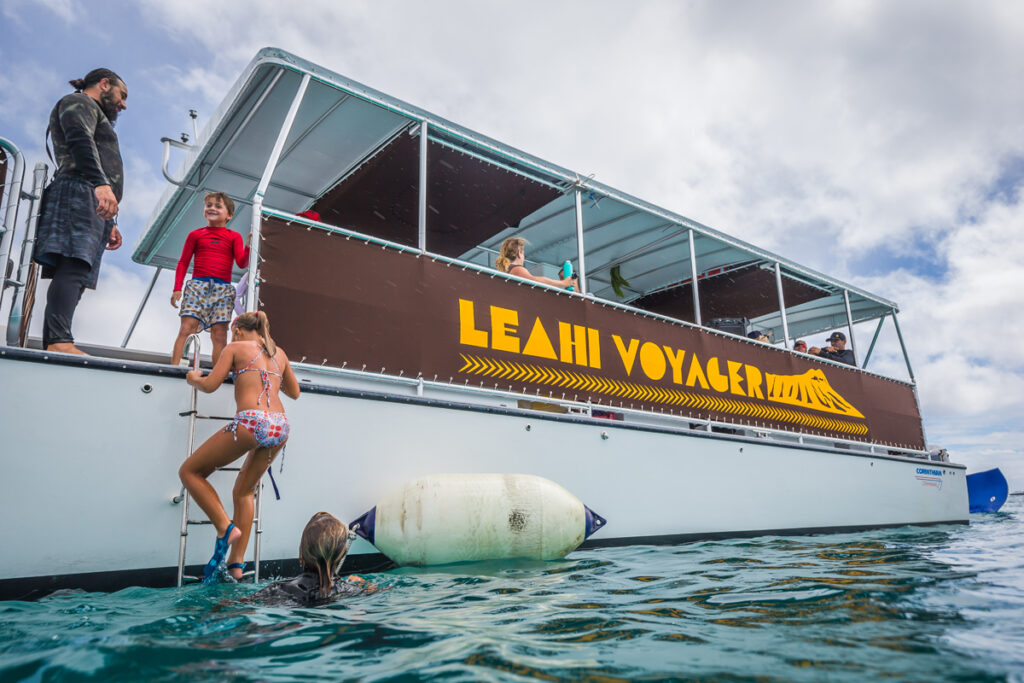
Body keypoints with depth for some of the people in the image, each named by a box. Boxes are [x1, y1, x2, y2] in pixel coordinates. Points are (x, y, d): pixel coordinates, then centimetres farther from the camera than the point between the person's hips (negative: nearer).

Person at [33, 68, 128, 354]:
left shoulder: (94, 116, 39)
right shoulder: (78, 101, 10)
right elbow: (81, 141, -12)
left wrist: (108, 224, 28)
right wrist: (101, 183, -28)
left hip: (93, 207, 10)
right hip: (81, 194, -10)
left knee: (74, 275, -4)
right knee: (74, 265, -25)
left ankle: (52, 346, -13)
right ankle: (60, 341, -39)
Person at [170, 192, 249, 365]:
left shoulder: (234, 237, 12)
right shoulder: (195, 235, 13)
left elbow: (242, 263, 0)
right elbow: (183, 262, 13)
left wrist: (248, 247, -17)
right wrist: (177, 288, 5)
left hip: (223, 288, 0)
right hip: (197, 285, 0)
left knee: (219, 334, -4)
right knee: (187, 328, -11)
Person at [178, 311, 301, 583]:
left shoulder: (235, 348, 10)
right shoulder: (279, 353, 23)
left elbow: (210, 385, 3)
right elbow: (294, 392, 32)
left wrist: (194, 378, 25)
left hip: (251, 423, -6)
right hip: (280, 428, 6)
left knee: (190, 471, 13)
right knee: (244, 492, 22)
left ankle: (225, 528, -2)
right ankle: (237, 563, 18)